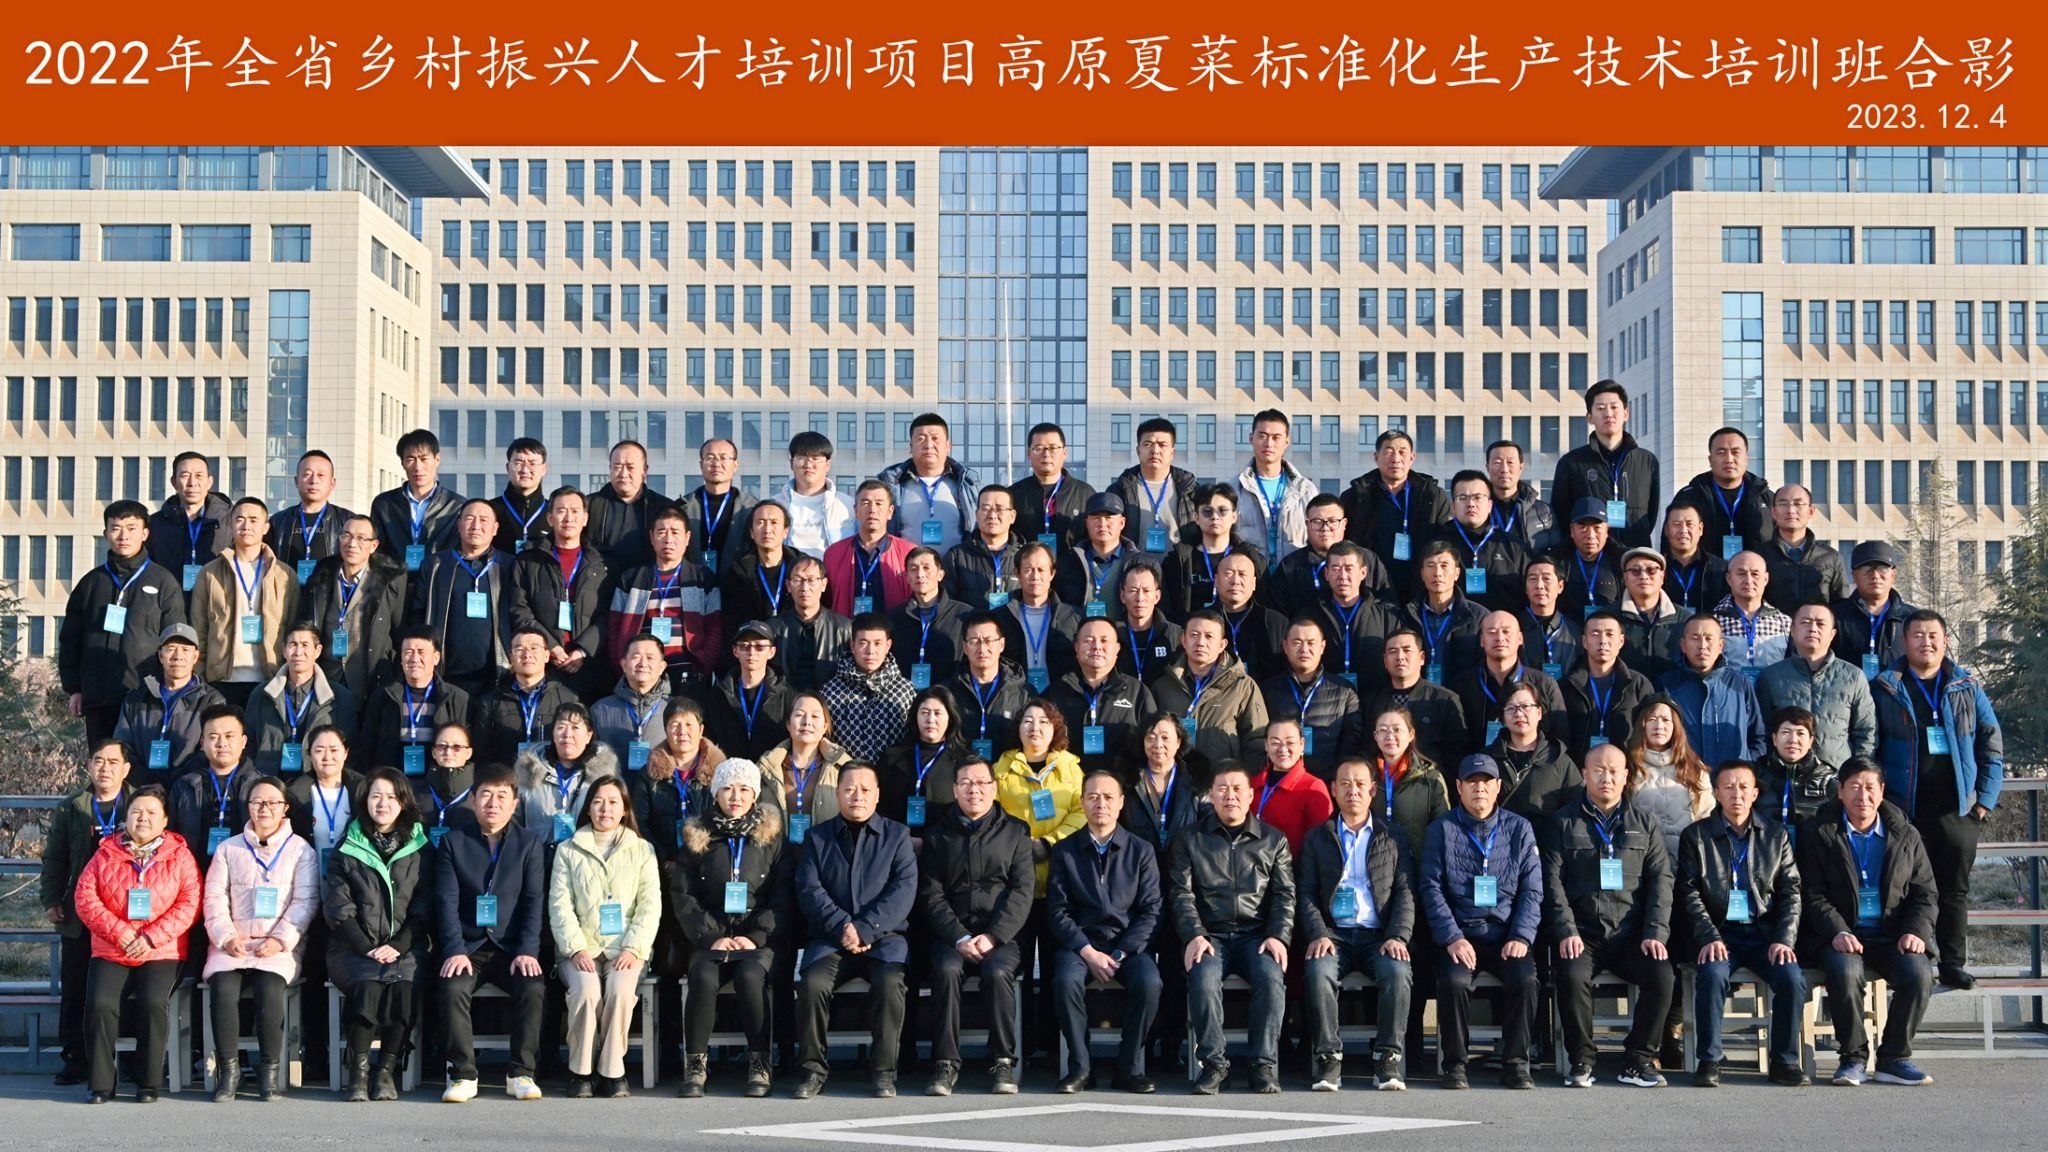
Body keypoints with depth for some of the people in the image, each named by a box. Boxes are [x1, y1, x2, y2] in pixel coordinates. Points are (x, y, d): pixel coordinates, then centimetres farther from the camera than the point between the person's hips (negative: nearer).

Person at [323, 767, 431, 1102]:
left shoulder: (420, 852, 13)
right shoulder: (346, 852, 11)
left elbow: (424, 909, 5)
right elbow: (338, 908, 2)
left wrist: (397, 947, -10)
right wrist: (368, 949, -11)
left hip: (404, 947, 0)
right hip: (354, 948, 0)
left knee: (405, 980, -33)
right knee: (369, 982, -33)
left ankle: (388, 1069, -26)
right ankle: (358, 1070, -25)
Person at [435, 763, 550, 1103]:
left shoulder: (531, 842, 8)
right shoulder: (453, 842, 7)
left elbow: (535, 901, 1)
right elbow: (447, 901, -2)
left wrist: (528, 951, -13)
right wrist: (455, 950, -16)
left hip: (512, 947, 0)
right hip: (468, 947, 0)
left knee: (533, 988, -28)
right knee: (453, 988, -30)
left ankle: (521, 1074, -15)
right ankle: (463, 1074, -20)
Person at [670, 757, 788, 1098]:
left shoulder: (771, 838, 10)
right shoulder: (696, 838, 12)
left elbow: (782, 896, 4)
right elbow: (683, 896, 5)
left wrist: (756, 937, -9)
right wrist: (711, 936, -9)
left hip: (760, 938, -1)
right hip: (711, 937, 1)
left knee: (749, 976, -33)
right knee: (704, 977, -31)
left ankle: (759, 1064, -21)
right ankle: (695, 1065, -19)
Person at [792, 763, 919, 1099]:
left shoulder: (896, 835, 12)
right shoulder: (817, 839, 15)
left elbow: (904, 890, -1)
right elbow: (809, 891, 2)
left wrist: (865, 929, -13)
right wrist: (842, 926, -15)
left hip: (884, 936, -1)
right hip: (829, 938, 1)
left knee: (889, 982, -32)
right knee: (813, 982, -29)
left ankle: (883, 1070, -17)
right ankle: (813, 1068, -15)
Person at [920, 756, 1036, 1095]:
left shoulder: (1015, 831, 13)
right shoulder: (937, 834, 15)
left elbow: (1022, 891, 3)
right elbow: (931, 895, 5)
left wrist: (992, 937, -12)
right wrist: (960, 938, -11)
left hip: (1002, 934, -1)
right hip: (952, 933, 1)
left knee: (998, 972, -32)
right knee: (946, 970, -31)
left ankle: (1002, 1063, -21)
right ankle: (945, 1065, -25)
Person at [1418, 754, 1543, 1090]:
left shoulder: (1519, 829, 11)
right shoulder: (1442, 830, 7)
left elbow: (1532, 889, 7)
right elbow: (1431, 888, 1)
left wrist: (1522, 937, -7)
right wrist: (1452, 938, -12)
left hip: (1506, 935, 1)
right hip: (1458, 936, -1)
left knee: (1525, 980, -28)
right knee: (1454, 981, -30)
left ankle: (1516, 1064, -11)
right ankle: (1455, 1065, -13)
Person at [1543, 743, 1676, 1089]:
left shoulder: (1644, 824, 14)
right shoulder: (1563, 823, 9)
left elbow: (1660, 881, 8)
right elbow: (1553, 882, 1)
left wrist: (1656, 933, -5)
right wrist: (1567, 931, -12)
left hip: (1631, 936, 2)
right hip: (1582, 935, -2)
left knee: (1661, 976, -25)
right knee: (1572, 976, -32)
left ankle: (1638, 1060, -8)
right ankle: (1581, 1061, -14)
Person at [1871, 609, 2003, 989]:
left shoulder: (1967, 687, 8)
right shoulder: (1885, 689, 3)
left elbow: (1992, 743, 8)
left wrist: (1986, 798, 1)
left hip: (1957, 809, 2)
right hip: (1905, 810, -2)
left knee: (1955, 888, 6)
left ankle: (1953, 962, 13)